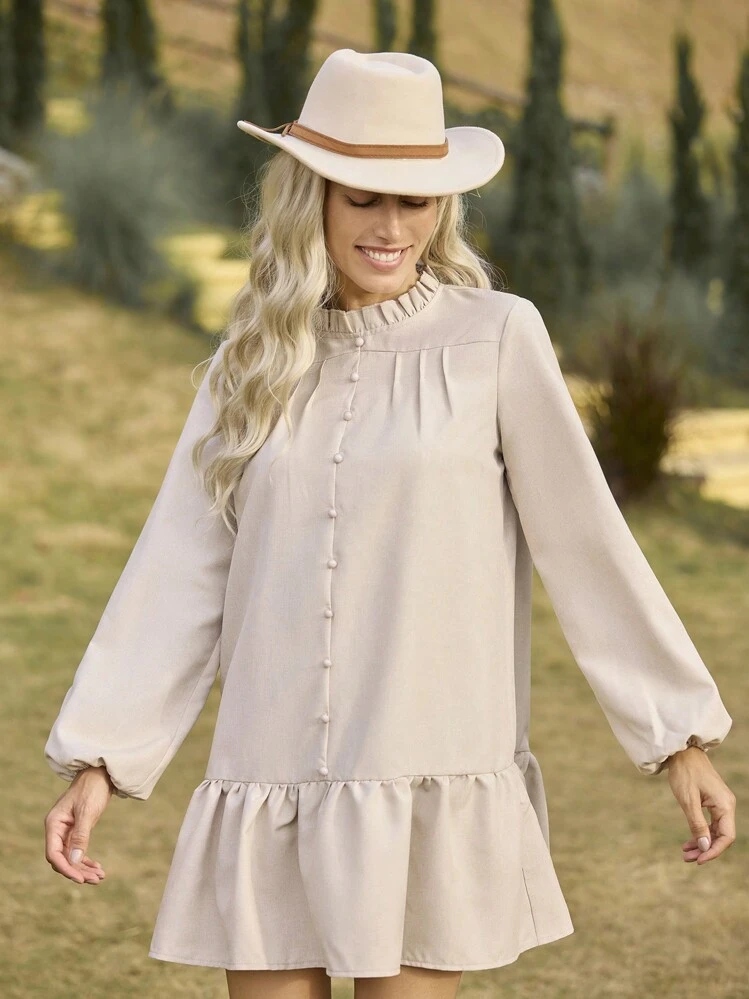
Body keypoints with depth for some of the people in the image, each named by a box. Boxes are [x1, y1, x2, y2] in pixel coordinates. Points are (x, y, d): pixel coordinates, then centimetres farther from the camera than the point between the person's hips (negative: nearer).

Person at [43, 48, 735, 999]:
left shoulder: (495, 337, -2)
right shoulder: (252, 363, 9)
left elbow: (584, 541, -1)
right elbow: (179, 570, 8)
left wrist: (682, 740, -1)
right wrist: (96, 758, 3)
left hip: (428, 787, -3)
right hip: (268, 793, 3)